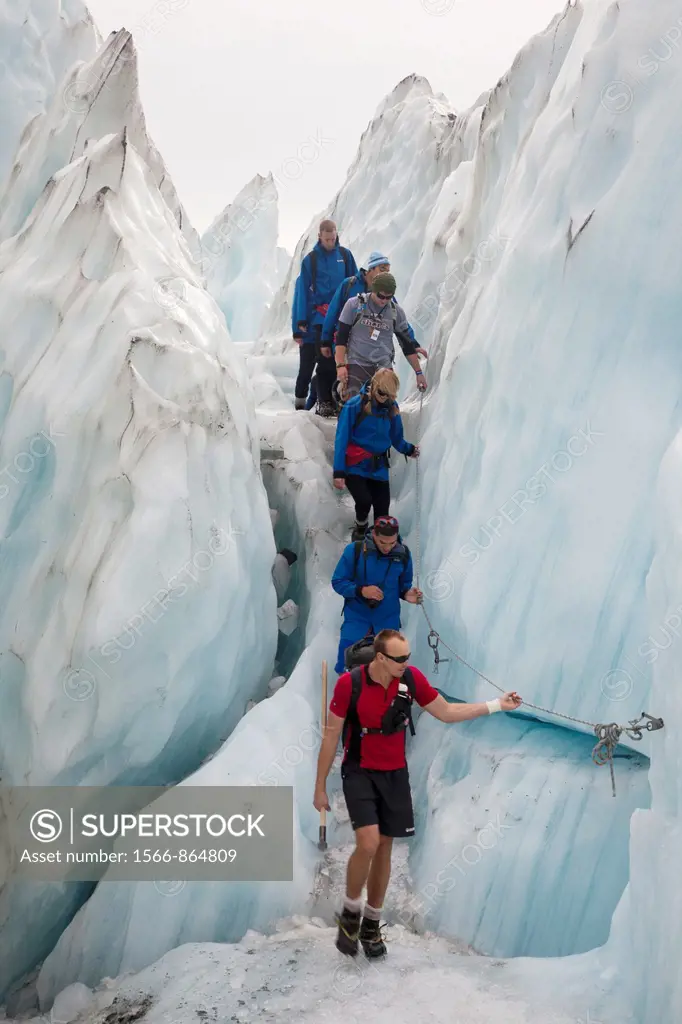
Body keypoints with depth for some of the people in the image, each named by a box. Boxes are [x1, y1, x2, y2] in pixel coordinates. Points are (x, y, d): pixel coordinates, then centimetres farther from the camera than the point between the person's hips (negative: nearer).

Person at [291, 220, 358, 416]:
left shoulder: (345, 256, 7)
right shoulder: (310, 260, 1)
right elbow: (302, 291, 0)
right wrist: (300, 323, -4)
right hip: (319, 317, -2)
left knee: (337, 361, 5)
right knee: (325, 361, -6)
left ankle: (336, 399, 10)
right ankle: (324, 402, 1)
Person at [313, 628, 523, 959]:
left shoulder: (412, 678, -8)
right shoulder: (349, 683, -18)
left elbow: (446, 712, 5)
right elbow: (331, 736, -10)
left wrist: (496, 705, -1)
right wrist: (320, 788, -6)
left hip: (395, 774, 4)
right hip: (359, 773, -4)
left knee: (384, 848, 8)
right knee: (368, 843, -19)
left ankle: (371, 924, 24)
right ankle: (349, 915, 5)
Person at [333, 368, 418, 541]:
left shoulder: (392, 408, 3)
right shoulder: (354, 405, -11)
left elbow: (396, 437, 19)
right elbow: (341, 440, -11)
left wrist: (409, 449, 5)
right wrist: (338, 472, -15)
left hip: (378, 468, 4)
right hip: (355, 467, -4)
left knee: (382, 513, 0)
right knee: (364, 501, -22)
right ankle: (360, 530, 10)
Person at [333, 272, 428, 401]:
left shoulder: (396, 312, 5)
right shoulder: (354, 304, -3)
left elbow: (407, 344, 12)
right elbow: (341, 337, -1)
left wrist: (419, 372, 12)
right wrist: (340, 365, -10)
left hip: (384, 368, 3)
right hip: (356, 365, -3)